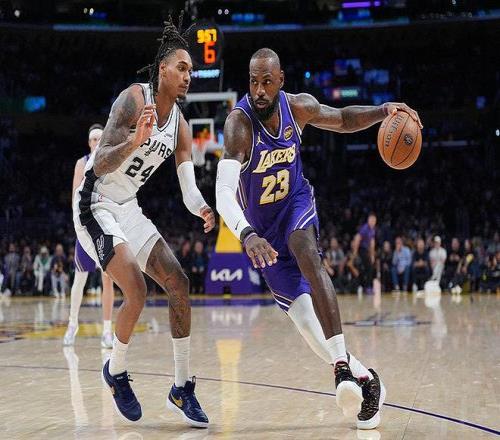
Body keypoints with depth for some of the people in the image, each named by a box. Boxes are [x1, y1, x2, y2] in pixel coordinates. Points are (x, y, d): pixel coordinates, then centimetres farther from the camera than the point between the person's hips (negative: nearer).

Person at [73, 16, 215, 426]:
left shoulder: (180, 125, 4)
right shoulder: (134, 99, -17)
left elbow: (188, 187, -1)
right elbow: (101, 164, -24)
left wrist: (202, 209, -24)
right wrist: (135, 140, -41)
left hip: (128, 208, 8)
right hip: (96, 205, -8)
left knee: (179, 285, -1)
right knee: (137, 290, -21)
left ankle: (182, 388, 7)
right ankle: (116, 372, 5)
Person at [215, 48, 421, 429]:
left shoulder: (298, 107, -13)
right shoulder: (239, 123, -28)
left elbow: (344, 120, 7)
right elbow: (224, 192, -40)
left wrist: (382, 111, -13)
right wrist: (247, 235, -59)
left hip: (296, 204, 1)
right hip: (262, 224, -1)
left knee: (308, 257, -32)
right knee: (302, 313, -9)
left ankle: (342, 364, -38)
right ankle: (363, 379, 4)